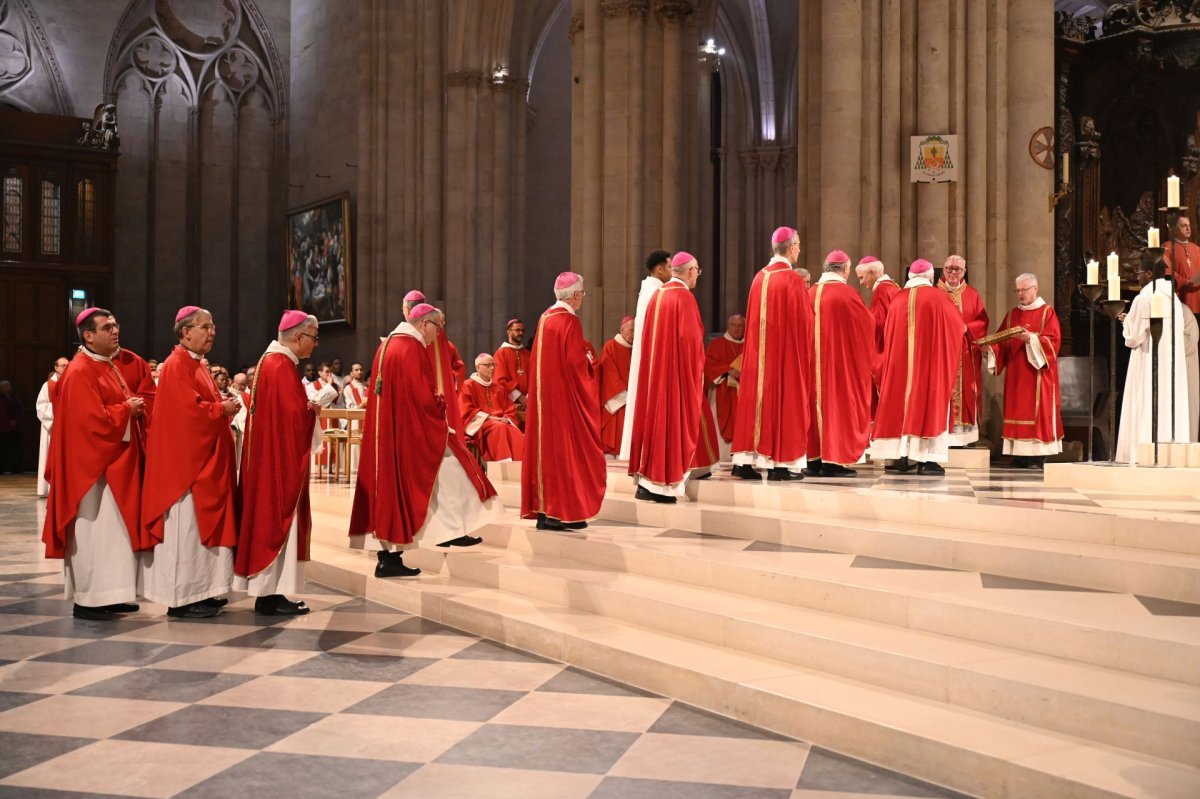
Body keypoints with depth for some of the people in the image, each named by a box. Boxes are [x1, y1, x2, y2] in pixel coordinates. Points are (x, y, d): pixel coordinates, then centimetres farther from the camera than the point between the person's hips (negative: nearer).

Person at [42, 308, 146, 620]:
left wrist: (135, 408, 0)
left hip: (116, 461, 10)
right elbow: (92, 418, -23)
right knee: (93, 530, -6)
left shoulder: (112, 368, 15)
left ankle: (109, 594, 18)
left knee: (114, 529, 11)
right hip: (93, 463, -10)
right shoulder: (79, 372, -14)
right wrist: (127, 409, -12)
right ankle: (87, 600, 0)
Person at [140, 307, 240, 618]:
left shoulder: (196, 367, 17)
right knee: (185, 527, -5)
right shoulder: (176, 366, -13)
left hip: (204, 459, 10)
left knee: (200, 524, 12)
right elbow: (189, 409, -21)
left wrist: (224, 406, 2)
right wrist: (223, 409, -10)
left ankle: (199, 593, 18)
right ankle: (182, 598, 0)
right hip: (186, 458, -10)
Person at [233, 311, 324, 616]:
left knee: (269, 516, 11)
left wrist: (306, 407, 6)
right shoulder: (282, 366, -17)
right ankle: (270, 594, 1)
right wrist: (313, 410, -5)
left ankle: (267, 591, 17)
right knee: (277, 517, -4)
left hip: (269, 455, 10)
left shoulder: (271, 361, 13)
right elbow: (294, 414, -23)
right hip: (280, 457, -10)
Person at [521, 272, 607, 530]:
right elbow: (576, 363, -19)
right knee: (568, 449, -2)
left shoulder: (545, 318, 9)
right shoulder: (570, 321, -15)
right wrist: (589, 361, 0)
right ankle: (564, 511, 0)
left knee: (547, 445, 9)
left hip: (544, 395, 8)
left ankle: (544, 509, 12)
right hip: (566, 395, -8)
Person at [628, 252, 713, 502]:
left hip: (654, 370, 8)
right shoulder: (684, 298, -13)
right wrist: (697, 368, -5)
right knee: (673, 419, -2)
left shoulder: (657, 296, 10)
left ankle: (647, 480, 11)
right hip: (678, 371, -8)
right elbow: (690, 339, -17)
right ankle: (663, 483, -1)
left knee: (655, 416, 10)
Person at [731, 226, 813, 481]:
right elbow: (804, 321, -10)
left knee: (757, 398, 8)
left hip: (759, 353, 6)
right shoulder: (793, 280, -12)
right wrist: (804, 352, 5)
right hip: (787, 353, -6)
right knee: (784, 400, 1)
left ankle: (746, 460, 7)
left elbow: (752, 319, 11)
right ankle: (781, 463, 3)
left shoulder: (760, 277, 6)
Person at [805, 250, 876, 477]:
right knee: (838, 404, 1)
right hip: (843, 361, -5)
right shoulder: (847, 294, -11)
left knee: (817, 402, 10)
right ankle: (834, 460, 0)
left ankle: (814, 459, 11)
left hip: (813, 361, 5)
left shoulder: (810, 293, 4)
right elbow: (868, 325, -1)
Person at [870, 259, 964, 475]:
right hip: (930, 361, -3)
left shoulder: (898, 299, 5)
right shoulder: (939, 297, -3)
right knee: (928, 402, 0)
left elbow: (888, 334, 11)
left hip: (900, 362, 3)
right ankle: (926, 459, -5)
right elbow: (959, 327, 8)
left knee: (901, 403, 8)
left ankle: (901, 457, 4)